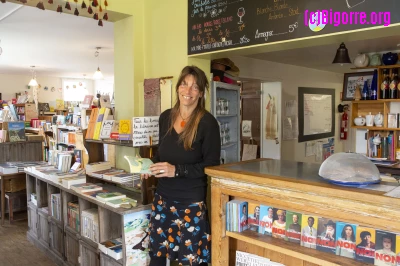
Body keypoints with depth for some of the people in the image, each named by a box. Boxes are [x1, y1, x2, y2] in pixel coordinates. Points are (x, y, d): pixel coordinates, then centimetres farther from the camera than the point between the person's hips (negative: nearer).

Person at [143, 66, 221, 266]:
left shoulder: (207, 122, -12)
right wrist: (151, 166, -2)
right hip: (163, 197, 6)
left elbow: (211, 165, -13)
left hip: (191, 201, -5)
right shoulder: (165, 117, 5)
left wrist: (177, 170, -21)